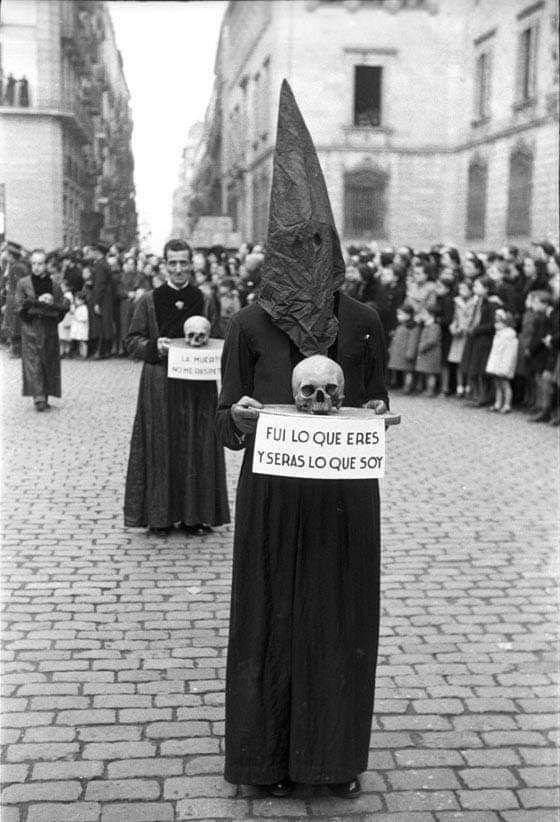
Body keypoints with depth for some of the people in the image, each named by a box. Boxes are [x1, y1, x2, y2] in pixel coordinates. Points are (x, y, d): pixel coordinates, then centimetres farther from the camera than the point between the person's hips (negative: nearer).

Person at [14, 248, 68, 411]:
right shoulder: (23, 283, 3)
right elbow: (19, 304, -5)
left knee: (49, 362, 4)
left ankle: (45, 396, 13)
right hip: (30, 327, -2)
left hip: (49, 328, 3)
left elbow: (65, 306, 7)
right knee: (33, 363, -10)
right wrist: (38, 301, -14)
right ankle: (38, 398, -15)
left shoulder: (54, 285, 8)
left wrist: (52, 302, -11)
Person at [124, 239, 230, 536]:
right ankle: (161, 516, 11)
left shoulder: (205, 300, 6)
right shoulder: (149, 301, 3)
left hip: (198, 386, 1)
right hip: (159, 386, -1)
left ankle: (195, 514, 15)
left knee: (197, 449, 4)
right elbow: (132, 340, 4)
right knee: (161, 448, 1)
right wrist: (155, 346, -15)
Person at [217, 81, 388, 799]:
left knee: (343, 620, 10)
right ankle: (269, 753, 24)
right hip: (274, 492, -1)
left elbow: (376, 404, 8)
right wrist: (239, 417, -24)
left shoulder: (363, 322, 1)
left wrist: (378, 413, -15)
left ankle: (338, 753, 27)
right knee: (272, 618, 7)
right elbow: (228, 427, -1)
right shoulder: (249, 325, -3)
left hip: (346, 494, 2)